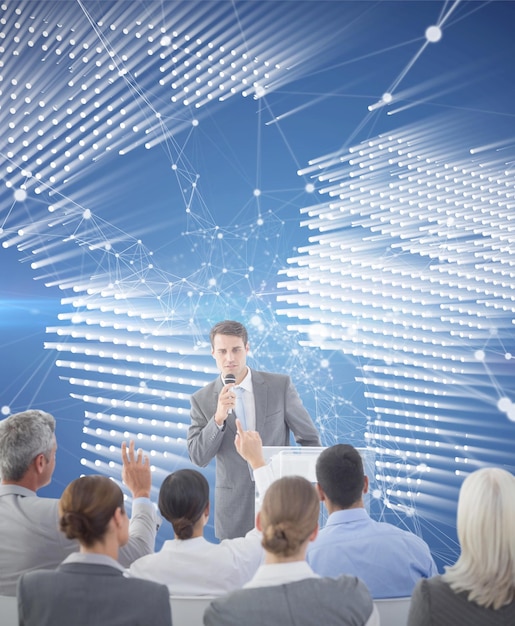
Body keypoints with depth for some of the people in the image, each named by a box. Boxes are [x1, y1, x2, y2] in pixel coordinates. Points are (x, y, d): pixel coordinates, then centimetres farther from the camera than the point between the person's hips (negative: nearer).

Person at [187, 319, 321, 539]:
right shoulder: (202, 399, -2)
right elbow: (198, 458, -6)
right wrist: (219, 417, -20)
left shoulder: (280, 385, -4)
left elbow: (309, 438, 4)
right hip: (234, 511, 1)